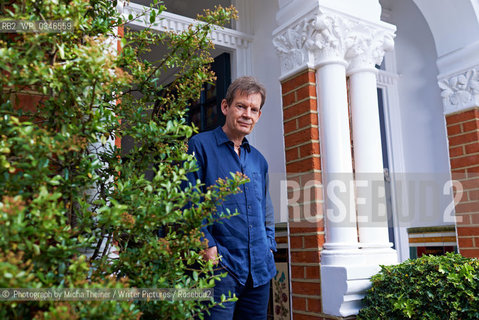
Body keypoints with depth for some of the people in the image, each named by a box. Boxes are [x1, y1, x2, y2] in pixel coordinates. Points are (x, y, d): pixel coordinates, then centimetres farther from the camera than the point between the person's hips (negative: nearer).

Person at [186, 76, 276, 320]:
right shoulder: (200, 146, -3)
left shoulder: (258, 160, 17)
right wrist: (208, 248, -16)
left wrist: (269, 245, 9)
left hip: (260, 271, 6)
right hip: (219, 266, -6)